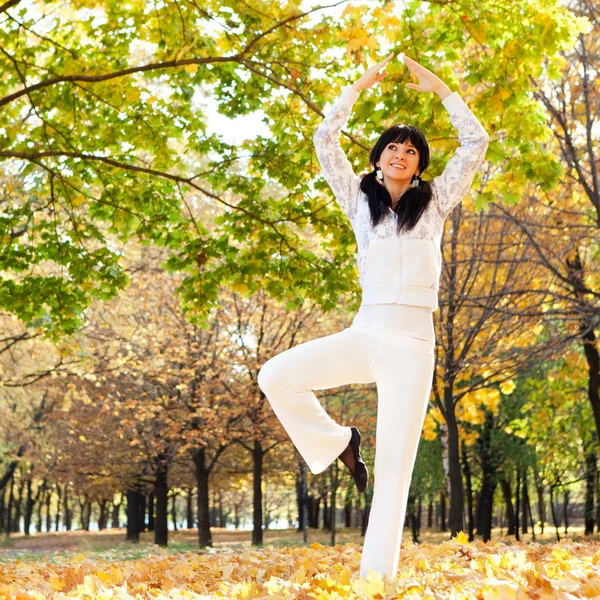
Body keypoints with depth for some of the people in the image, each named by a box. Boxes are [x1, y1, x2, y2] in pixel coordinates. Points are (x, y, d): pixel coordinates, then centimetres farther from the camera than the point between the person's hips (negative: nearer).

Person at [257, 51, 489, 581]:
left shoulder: (435, 201, 9)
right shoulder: (360, 199, 12)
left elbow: (476, 142, 4)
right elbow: (324, 140, 7)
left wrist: (438, 87, 5)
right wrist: (361, 85, 8)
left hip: (412, 345, -2)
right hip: (363, 334, 2)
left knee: (393, 472, -6)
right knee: (276, 376, -19)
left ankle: (377, 577, -4)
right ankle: (337, 443, 5)